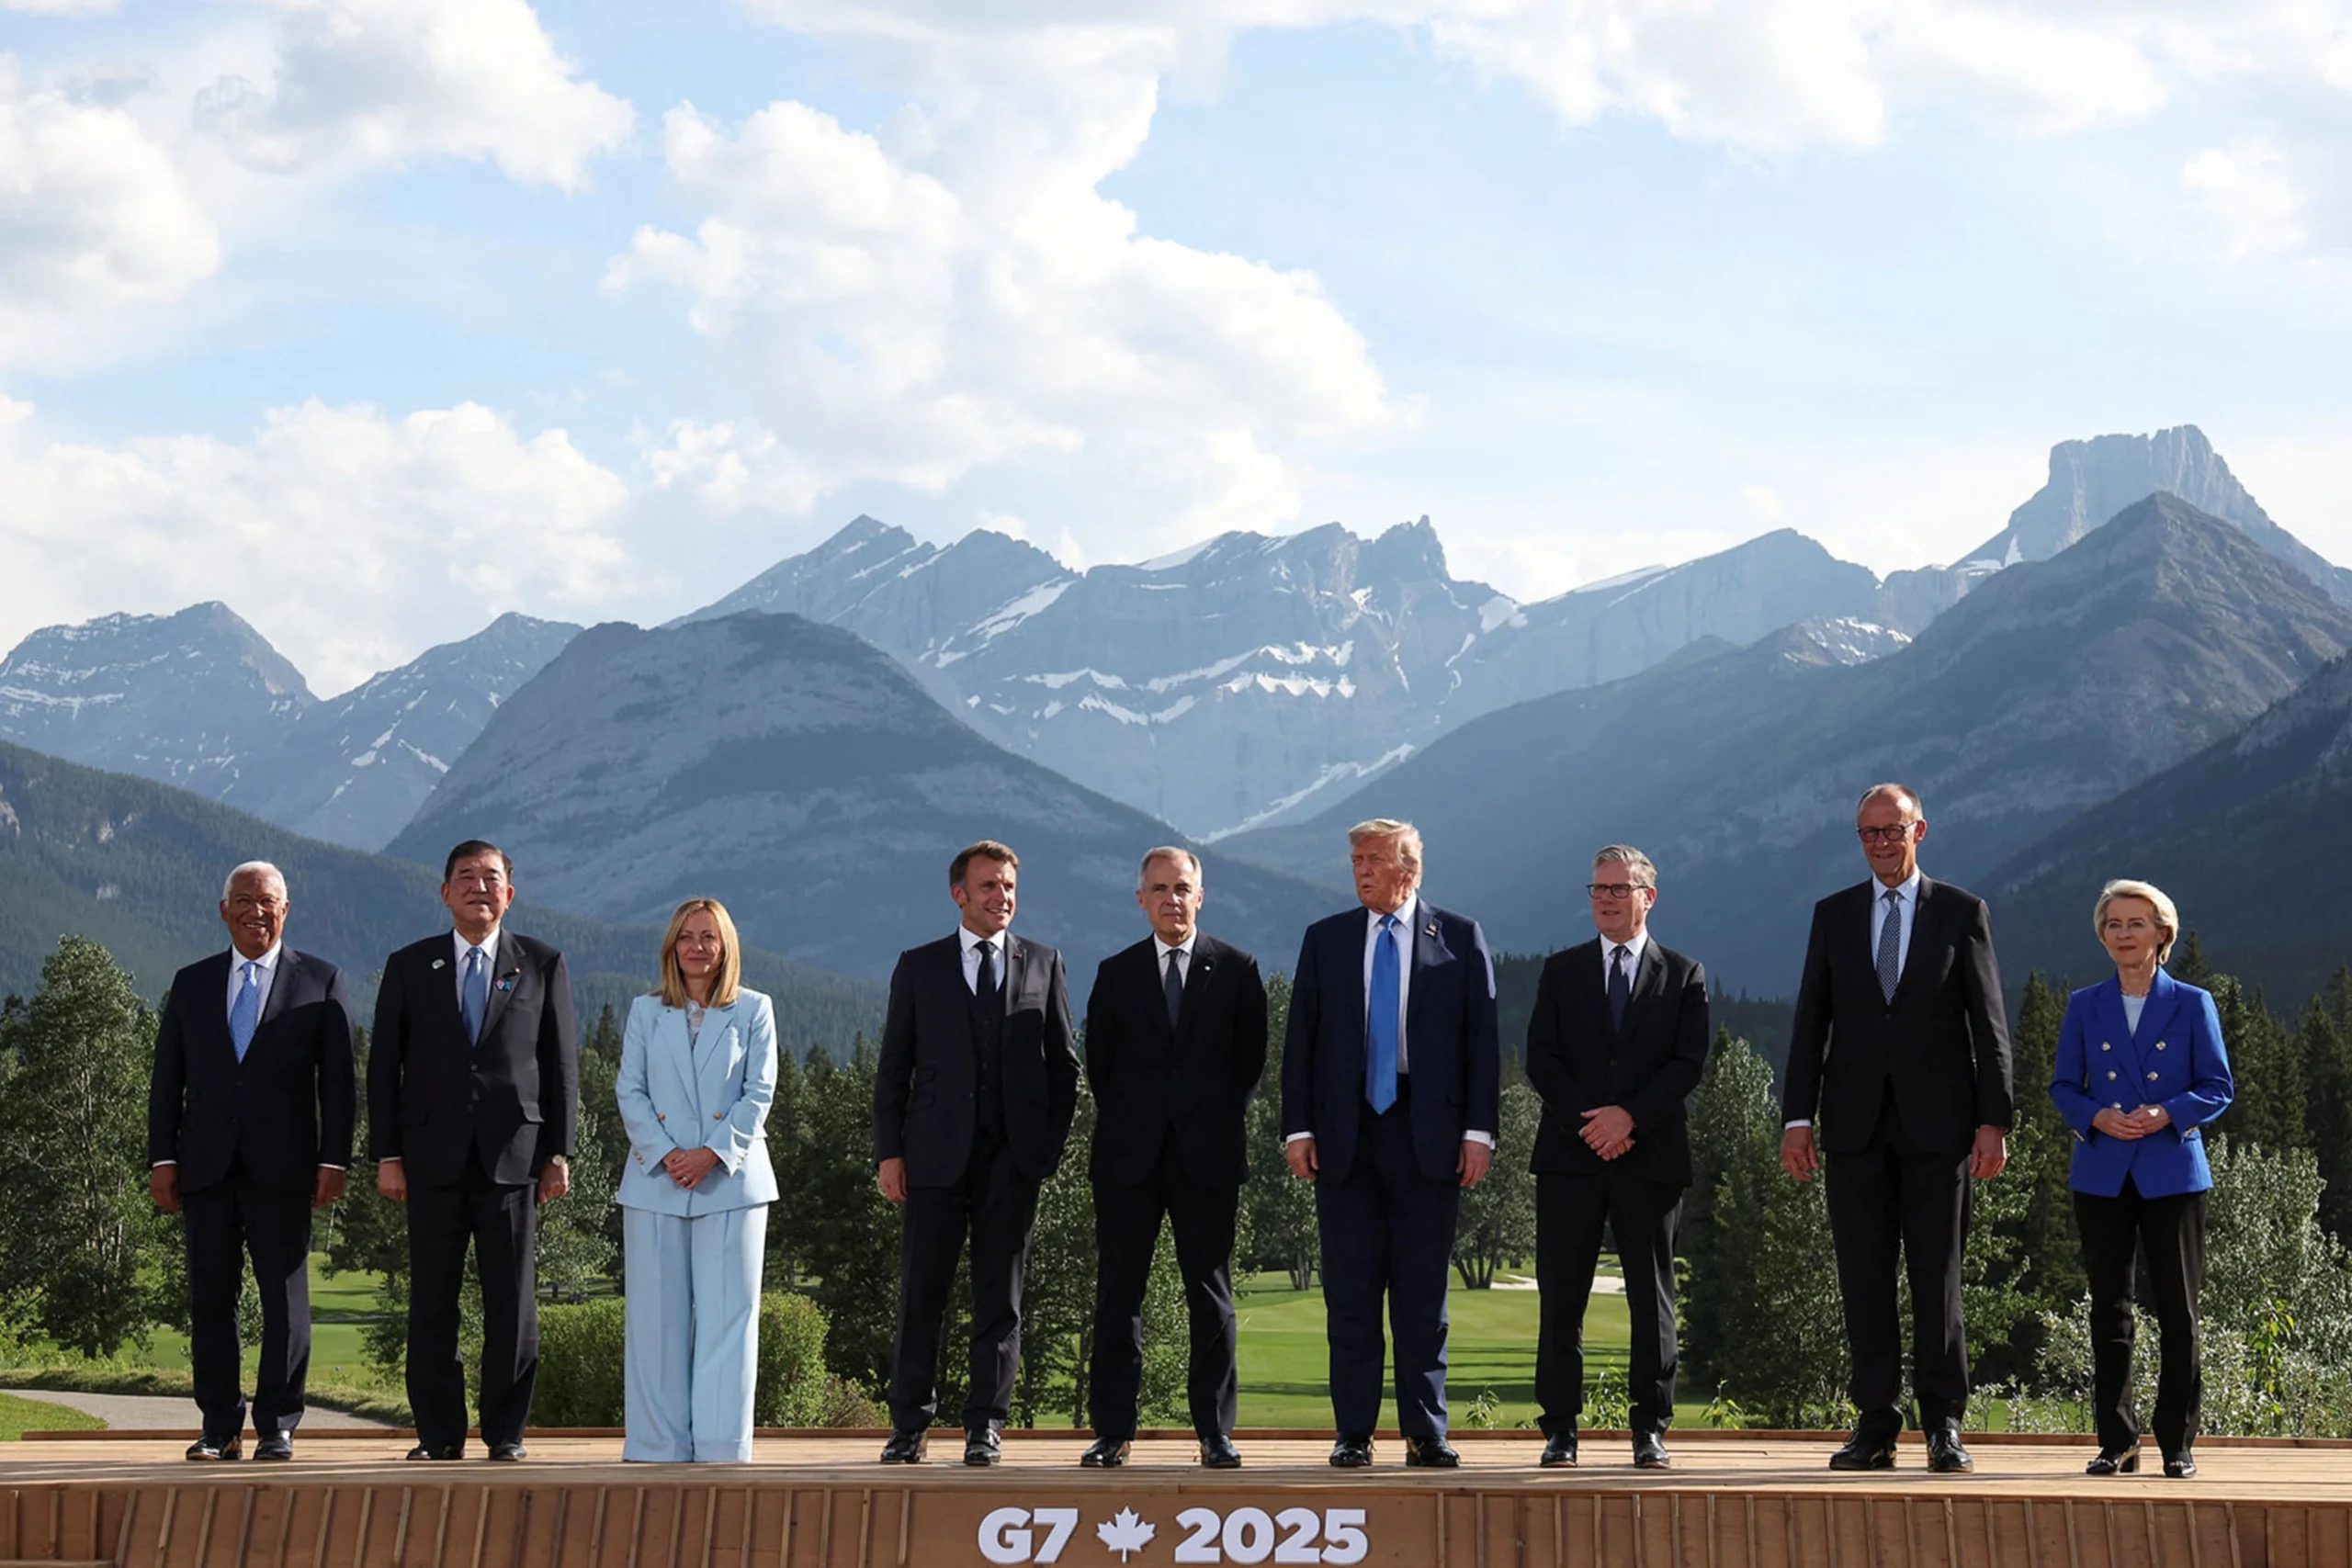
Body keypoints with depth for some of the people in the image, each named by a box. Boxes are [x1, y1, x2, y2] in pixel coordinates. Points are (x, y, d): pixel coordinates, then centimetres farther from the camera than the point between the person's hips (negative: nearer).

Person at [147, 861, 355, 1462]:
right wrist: (163, 1158, 3)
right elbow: (167, 1078, 12)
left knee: (285, 1295, -1)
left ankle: (277, 1427, 6)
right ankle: (219, 1428, 8)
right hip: (207, 1166, 2)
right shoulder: (191, 984, 14)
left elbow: (337, 1080, 4)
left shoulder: (320, 982, 7)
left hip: (282, 1168, -2)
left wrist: (334, 1160, -4)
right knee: (210, 1296, 2)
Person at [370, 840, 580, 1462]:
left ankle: (506, 1432, 9)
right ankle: (439, 1433, 10)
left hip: (513, 1156, -1)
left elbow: (562, 1065, 7)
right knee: (431, 1302, 2)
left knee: (513, 1302, 0)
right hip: (434, 1159, 1)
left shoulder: (542, 965, 8)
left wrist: (558, 1153, 1)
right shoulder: (409, 967, 10)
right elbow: (384, 1066, 8)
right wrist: (387, 1155, 0)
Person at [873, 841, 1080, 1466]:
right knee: (921, 1293, 0)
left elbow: (1063, 1062, 11)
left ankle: (985, 1426, 9)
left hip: (1014, 1157, 1)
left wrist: (1052, 1142, 0)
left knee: (1000, 1296, 3)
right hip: (937, 1155, 0)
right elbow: (893, 1067, 6)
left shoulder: (1043, 964, 10)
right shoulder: (919, 967, 8)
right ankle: (909, 1426, 8)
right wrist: (888, 1151, -2)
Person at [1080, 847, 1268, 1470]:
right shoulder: (1116, 973, 9)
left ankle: (1216, 1433, 7)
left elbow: (1251, 1057, 7)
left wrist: (1217, 1117, 5)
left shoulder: (1235, 969, 5)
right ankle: (1113, 1430, 5)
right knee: (1118, 1294, 1)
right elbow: (1098, 1061, 11)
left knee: (1212, 1300, 2)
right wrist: (1127, 1123, 7)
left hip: (1207, 1156, -1)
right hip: (1130, 1159, 1)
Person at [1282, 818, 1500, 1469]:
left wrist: (1479, 1130, -5)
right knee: (1350, 1292, 3)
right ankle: (1353, 1433, 8)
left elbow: (1482, 1040, 2)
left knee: (1424, 1292, 3)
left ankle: (1425, 1433, 8)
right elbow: (1300, 1041, 8)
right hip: (1345, 1134, 2)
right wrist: (1298, 1128, -1)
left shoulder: (1460, 938, 4)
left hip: (1429, 1135, -1)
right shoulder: (1325, 939, 9)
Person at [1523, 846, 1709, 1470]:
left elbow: (1689, 1063, -1)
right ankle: (1560, 1429, 4)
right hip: (1570, 1157, 1)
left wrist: (1630, 1115, -13)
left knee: (1652, 1299, 1)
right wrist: (1589, 1123, -9)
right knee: (1561, 1297, 0)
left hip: (1652, 1156, -1)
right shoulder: (1561, 971, 12)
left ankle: (1651, 1430, 7)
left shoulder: (1683, 974, 9)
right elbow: (1540, 1058, 4)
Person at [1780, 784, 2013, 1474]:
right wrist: (1797, 1117, 0)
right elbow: (1811, 1020, 8)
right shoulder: (1833, 915, 11)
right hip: (1856, 1125, 2)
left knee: (1938, 1277, 0)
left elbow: (1989, 1024, 2)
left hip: (1937, 1124, -2)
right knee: (1863, 1279, 2)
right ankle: (1875, 1428, 7)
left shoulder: (1962, 913, 5)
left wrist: (1993, 1120, -5)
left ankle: (1944, 1425, 7)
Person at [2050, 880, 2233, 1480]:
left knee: (2177, 1307, 0)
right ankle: (2116, 1441, 10)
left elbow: (2218, 1087, 2)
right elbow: (2063, 1085, 8)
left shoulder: (2193, 1005, 3)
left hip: (2172, 1175, -2)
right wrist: (2097, 1118, -12)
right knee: (2109, 1309, 4)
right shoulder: (2085, 1006, 7)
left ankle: (2178, 1442, 7)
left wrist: (2167, 1114, -15)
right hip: (2102, 1176, 2)